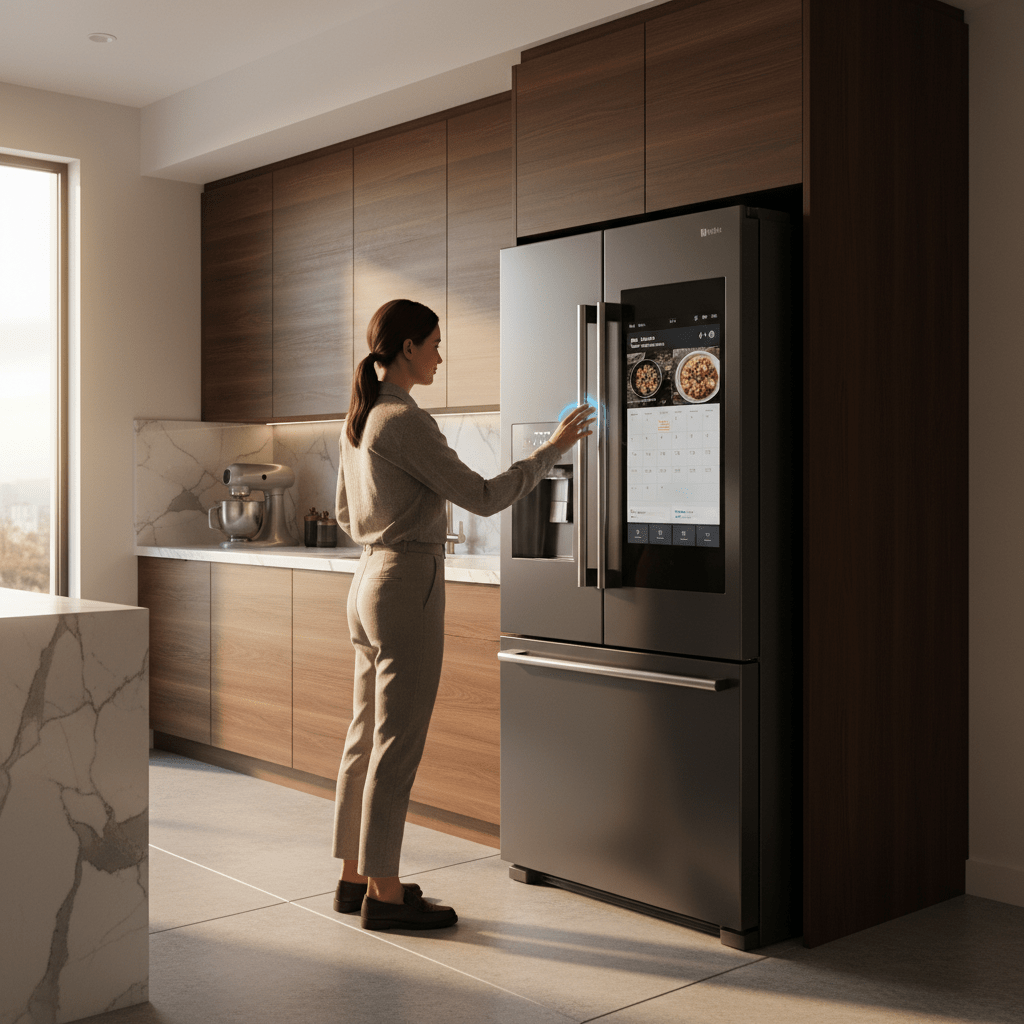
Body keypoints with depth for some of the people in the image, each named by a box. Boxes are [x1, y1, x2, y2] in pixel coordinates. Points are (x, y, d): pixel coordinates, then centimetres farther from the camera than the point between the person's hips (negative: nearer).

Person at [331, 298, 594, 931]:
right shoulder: (406, 421, -16)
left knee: (367, 737, 14)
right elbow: (482, 497, -17)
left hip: (370, 581, 10)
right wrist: (552, 450, -8)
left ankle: (356, 877, 23)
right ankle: (384, 894, 7)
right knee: (398, 743, -2)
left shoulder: (359, 420, 12)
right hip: (408, 588, -10)